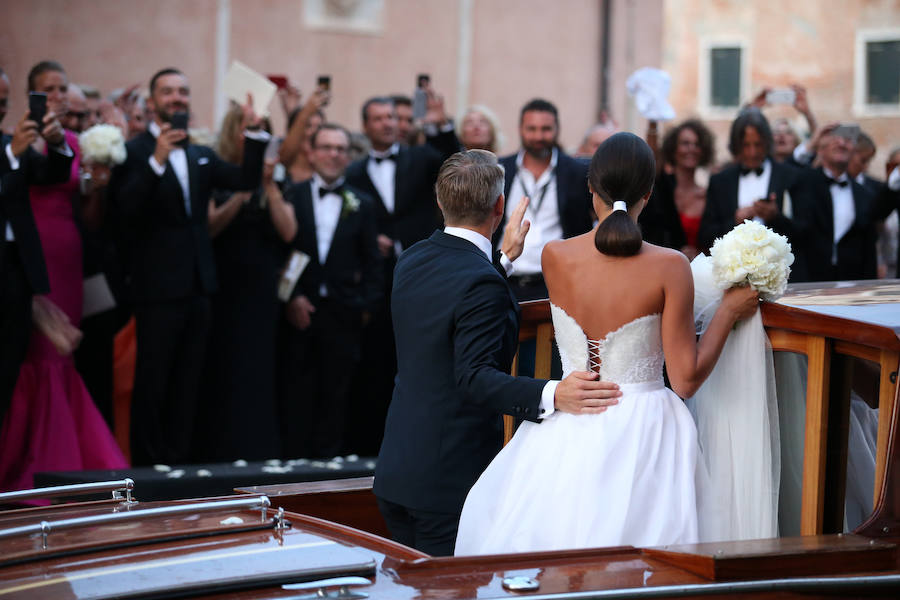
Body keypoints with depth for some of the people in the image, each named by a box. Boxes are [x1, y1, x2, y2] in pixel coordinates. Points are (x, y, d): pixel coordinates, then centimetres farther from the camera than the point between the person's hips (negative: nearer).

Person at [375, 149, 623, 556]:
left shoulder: (410, 261, 7)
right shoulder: (482, 283, -19)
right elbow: (475, 377, -26)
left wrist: (503, 258, 30)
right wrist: (551, 396, -37)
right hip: (449, 479, -9)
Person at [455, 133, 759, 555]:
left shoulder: (554, 257, -4)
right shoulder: (669, 267, -11)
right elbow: (686, 379, -9)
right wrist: (729, 311, 1)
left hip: (568, 435, 3)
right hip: (641, 433, -2)